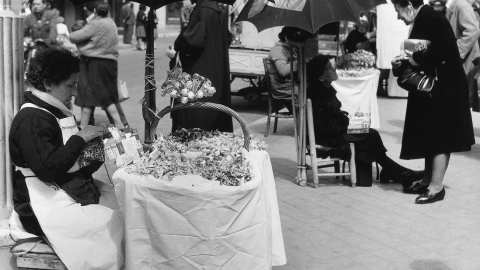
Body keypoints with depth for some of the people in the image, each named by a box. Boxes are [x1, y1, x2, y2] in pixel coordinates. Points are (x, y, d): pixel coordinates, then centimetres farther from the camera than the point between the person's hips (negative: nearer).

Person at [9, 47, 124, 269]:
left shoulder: (54, 111, 14)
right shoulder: (31, 119, -17)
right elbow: (47, 168, -26)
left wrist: (91, 138, 6)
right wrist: (80, 138, -19)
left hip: (71, 190, 10)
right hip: (46, 205, -10)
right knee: (112, 224, -20)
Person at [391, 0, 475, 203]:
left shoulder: (431, 19, -18)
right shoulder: (421, 21, 12)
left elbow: (444, 49, -29)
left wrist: (417, 59, -20)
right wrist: (402, 64, 2)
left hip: (444, 88, -10)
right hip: (431, 88, 10)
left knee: (439, 135, -5)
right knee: (429, 134, 14)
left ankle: (436, 187, -1)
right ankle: (428, 180, 22)